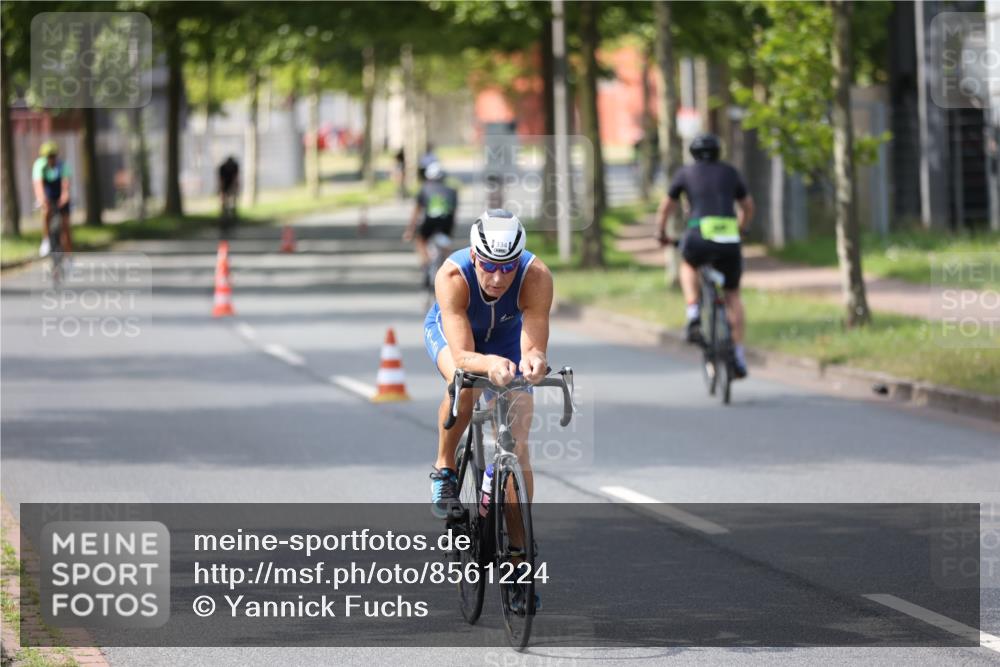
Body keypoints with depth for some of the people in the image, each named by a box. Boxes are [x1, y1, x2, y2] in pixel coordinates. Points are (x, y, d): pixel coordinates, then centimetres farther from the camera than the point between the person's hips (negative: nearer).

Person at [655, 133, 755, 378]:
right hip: (729, 240, 2)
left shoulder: (685, 173, 14)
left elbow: (666, 207, 20)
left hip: (700, 238, -2)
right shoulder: (730, 173, 19)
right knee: (732, 295, 17)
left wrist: (661, 234, 37)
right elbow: (748, 206, 29)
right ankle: (738, 355, 9)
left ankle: (694, 316, 12)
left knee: (688, 265, 33)